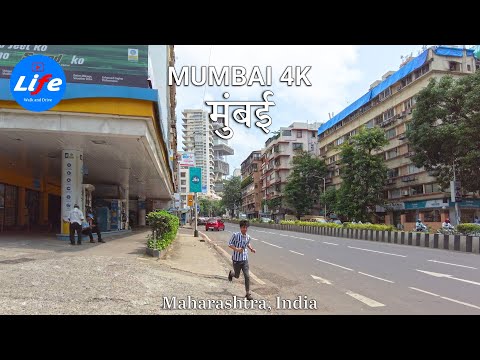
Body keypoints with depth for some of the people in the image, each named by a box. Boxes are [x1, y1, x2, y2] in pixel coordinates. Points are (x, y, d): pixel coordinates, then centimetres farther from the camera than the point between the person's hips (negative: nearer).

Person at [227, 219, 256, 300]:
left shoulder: (248, 237, -2)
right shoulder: (235, 235, -16)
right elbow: (230, 244, -9)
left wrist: (251, 249, 3)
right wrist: (236, 249, -24)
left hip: (245, 259, 3)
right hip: (236, 259, -3)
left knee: (247, 276, -4)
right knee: (237, 276, 16)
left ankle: (248, 293, 9)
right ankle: (231, 273, 53)